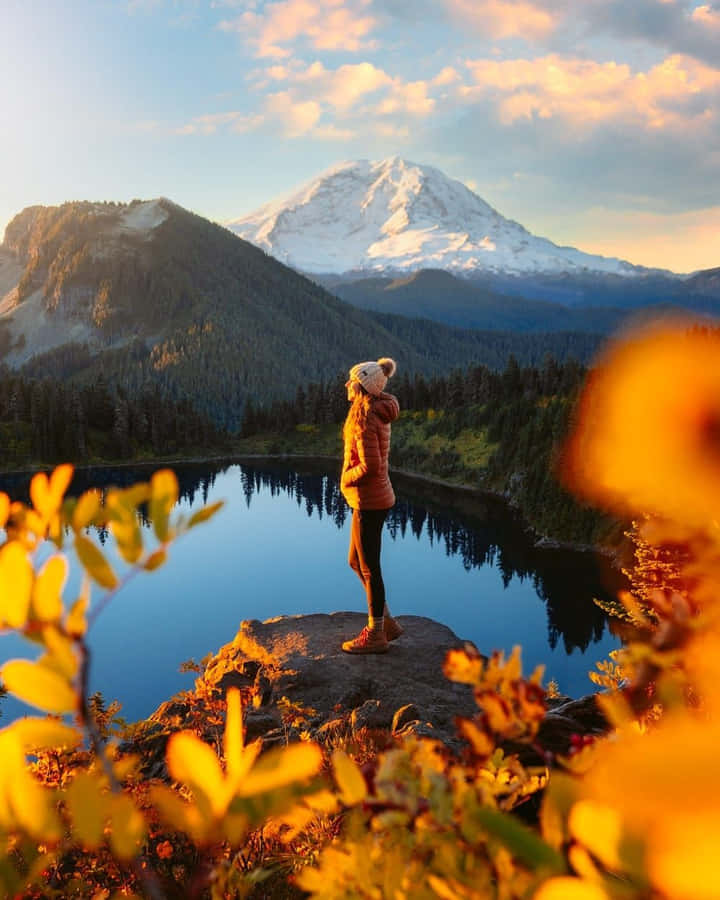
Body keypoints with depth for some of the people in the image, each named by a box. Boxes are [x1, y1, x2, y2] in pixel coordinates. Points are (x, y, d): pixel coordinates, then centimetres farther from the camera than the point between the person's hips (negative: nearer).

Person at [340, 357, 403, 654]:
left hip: (369, 501, -10)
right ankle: (387, 622, 28)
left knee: (369, 568, 3)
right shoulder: (378, 411, 9)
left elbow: (370, 466, -27)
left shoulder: (365, 418, -20)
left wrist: (347, 479, -10)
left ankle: (376, 635, 17)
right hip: (376, 498, 10)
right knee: (356, 562, 20)